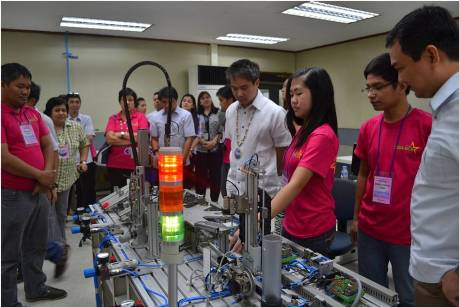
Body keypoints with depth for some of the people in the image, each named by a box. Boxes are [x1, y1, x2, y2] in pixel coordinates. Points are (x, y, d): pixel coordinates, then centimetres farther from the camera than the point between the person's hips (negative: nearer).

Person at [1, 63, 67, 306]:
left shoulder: (33, 114, 10)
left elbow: (47, 145, 11)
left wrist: (48, 173, -6)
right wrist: (40, 176, -12)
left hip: (39, 192, 8)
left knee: (37, 246, 20)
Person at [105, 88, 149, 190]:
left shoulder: (141, 117, 3)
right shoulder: (113, 119, 8)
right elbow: (109, 139, -6)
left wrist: (122, 134, -6)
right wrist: (132, 140, -10)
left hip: (135, 166, -2)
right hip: (115, 166, 2)